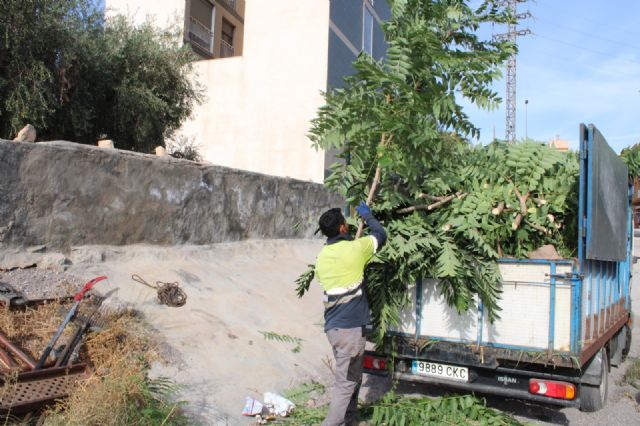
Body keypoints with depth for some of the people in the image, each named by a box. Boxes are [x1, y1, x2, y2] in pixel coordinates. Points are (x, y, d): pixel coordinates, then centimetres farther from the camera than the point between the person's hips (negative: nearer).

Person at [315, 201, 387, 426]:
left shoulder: (322, 256, 9)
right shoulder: (355, 249, -10)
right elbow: (381, 234, 7)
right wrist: (367, 215, 24)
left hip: (333, 326, 8)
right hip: (350, 326, -8)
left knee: (351, 378, 19)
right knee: (346, 382, -4)